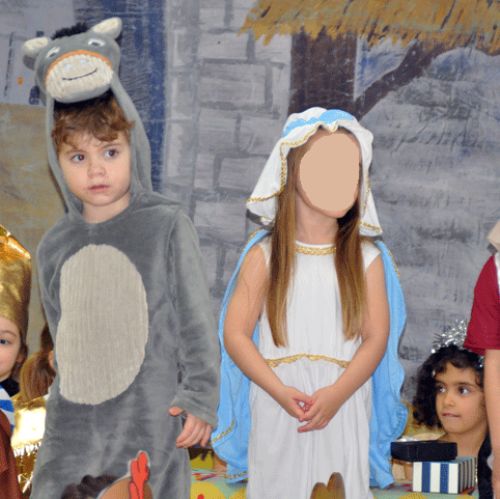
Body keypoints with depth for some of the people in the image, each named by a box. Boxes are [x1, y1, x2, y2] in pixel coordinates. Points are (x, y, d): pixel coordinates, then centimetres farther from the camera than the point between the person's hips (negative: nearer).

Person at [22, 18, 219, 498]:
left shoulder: (167, 227, -4)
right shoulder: (54, 247, 8)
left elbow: (196, 323, -3)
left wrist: (199, 398, -6)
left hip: (151, 424, -4)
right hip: (72, 426, 4)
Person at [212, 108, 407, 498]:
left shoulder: (366, 259, 1)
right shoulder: (264, 256, -1)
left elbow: (376, 337, -4)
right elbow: (236, 334, -5)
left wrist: (336, 393, -19)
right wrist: (281, 392, -17)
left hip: (343, 405, 0)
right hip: (277, 405, 0)